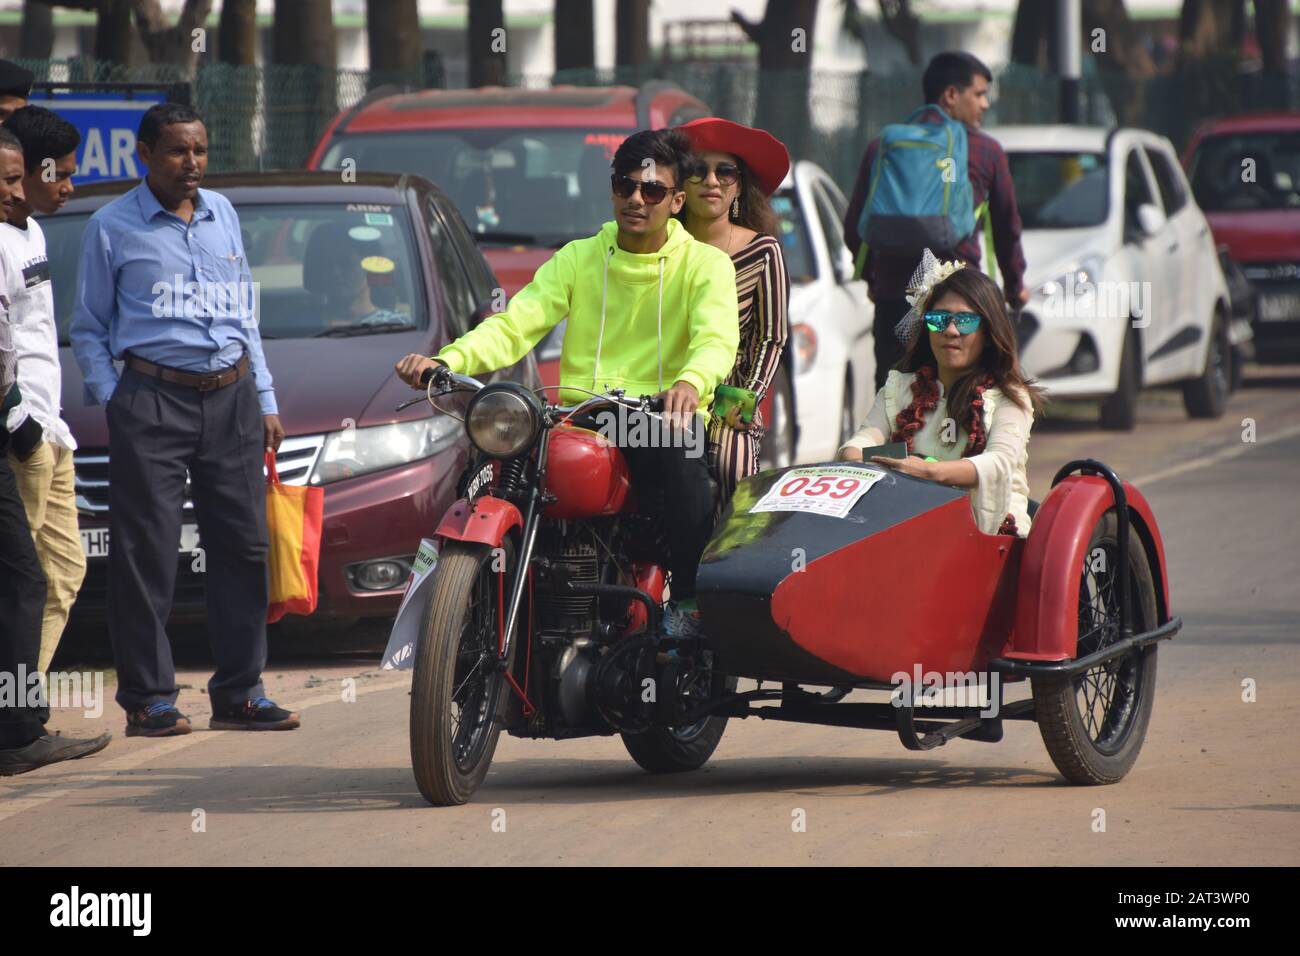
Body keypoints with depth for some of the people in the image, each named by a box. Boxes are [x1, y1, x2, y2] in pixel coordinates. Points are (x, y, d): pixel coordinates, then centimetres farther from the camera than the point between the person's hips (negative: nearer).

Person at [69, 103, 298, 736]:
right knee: (146, 555, -6)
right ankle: (149, 700, -2)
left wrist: (265, 400, 18)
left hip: (231, 398, 5)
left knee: (243, 546, 3)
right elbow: (88, 328, 5)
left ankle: (238, 693, 10)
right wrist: (113, 403, -6)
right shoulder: (113, 226, 2)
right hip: (154, 398, -5)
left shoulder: (222, 214, 16)